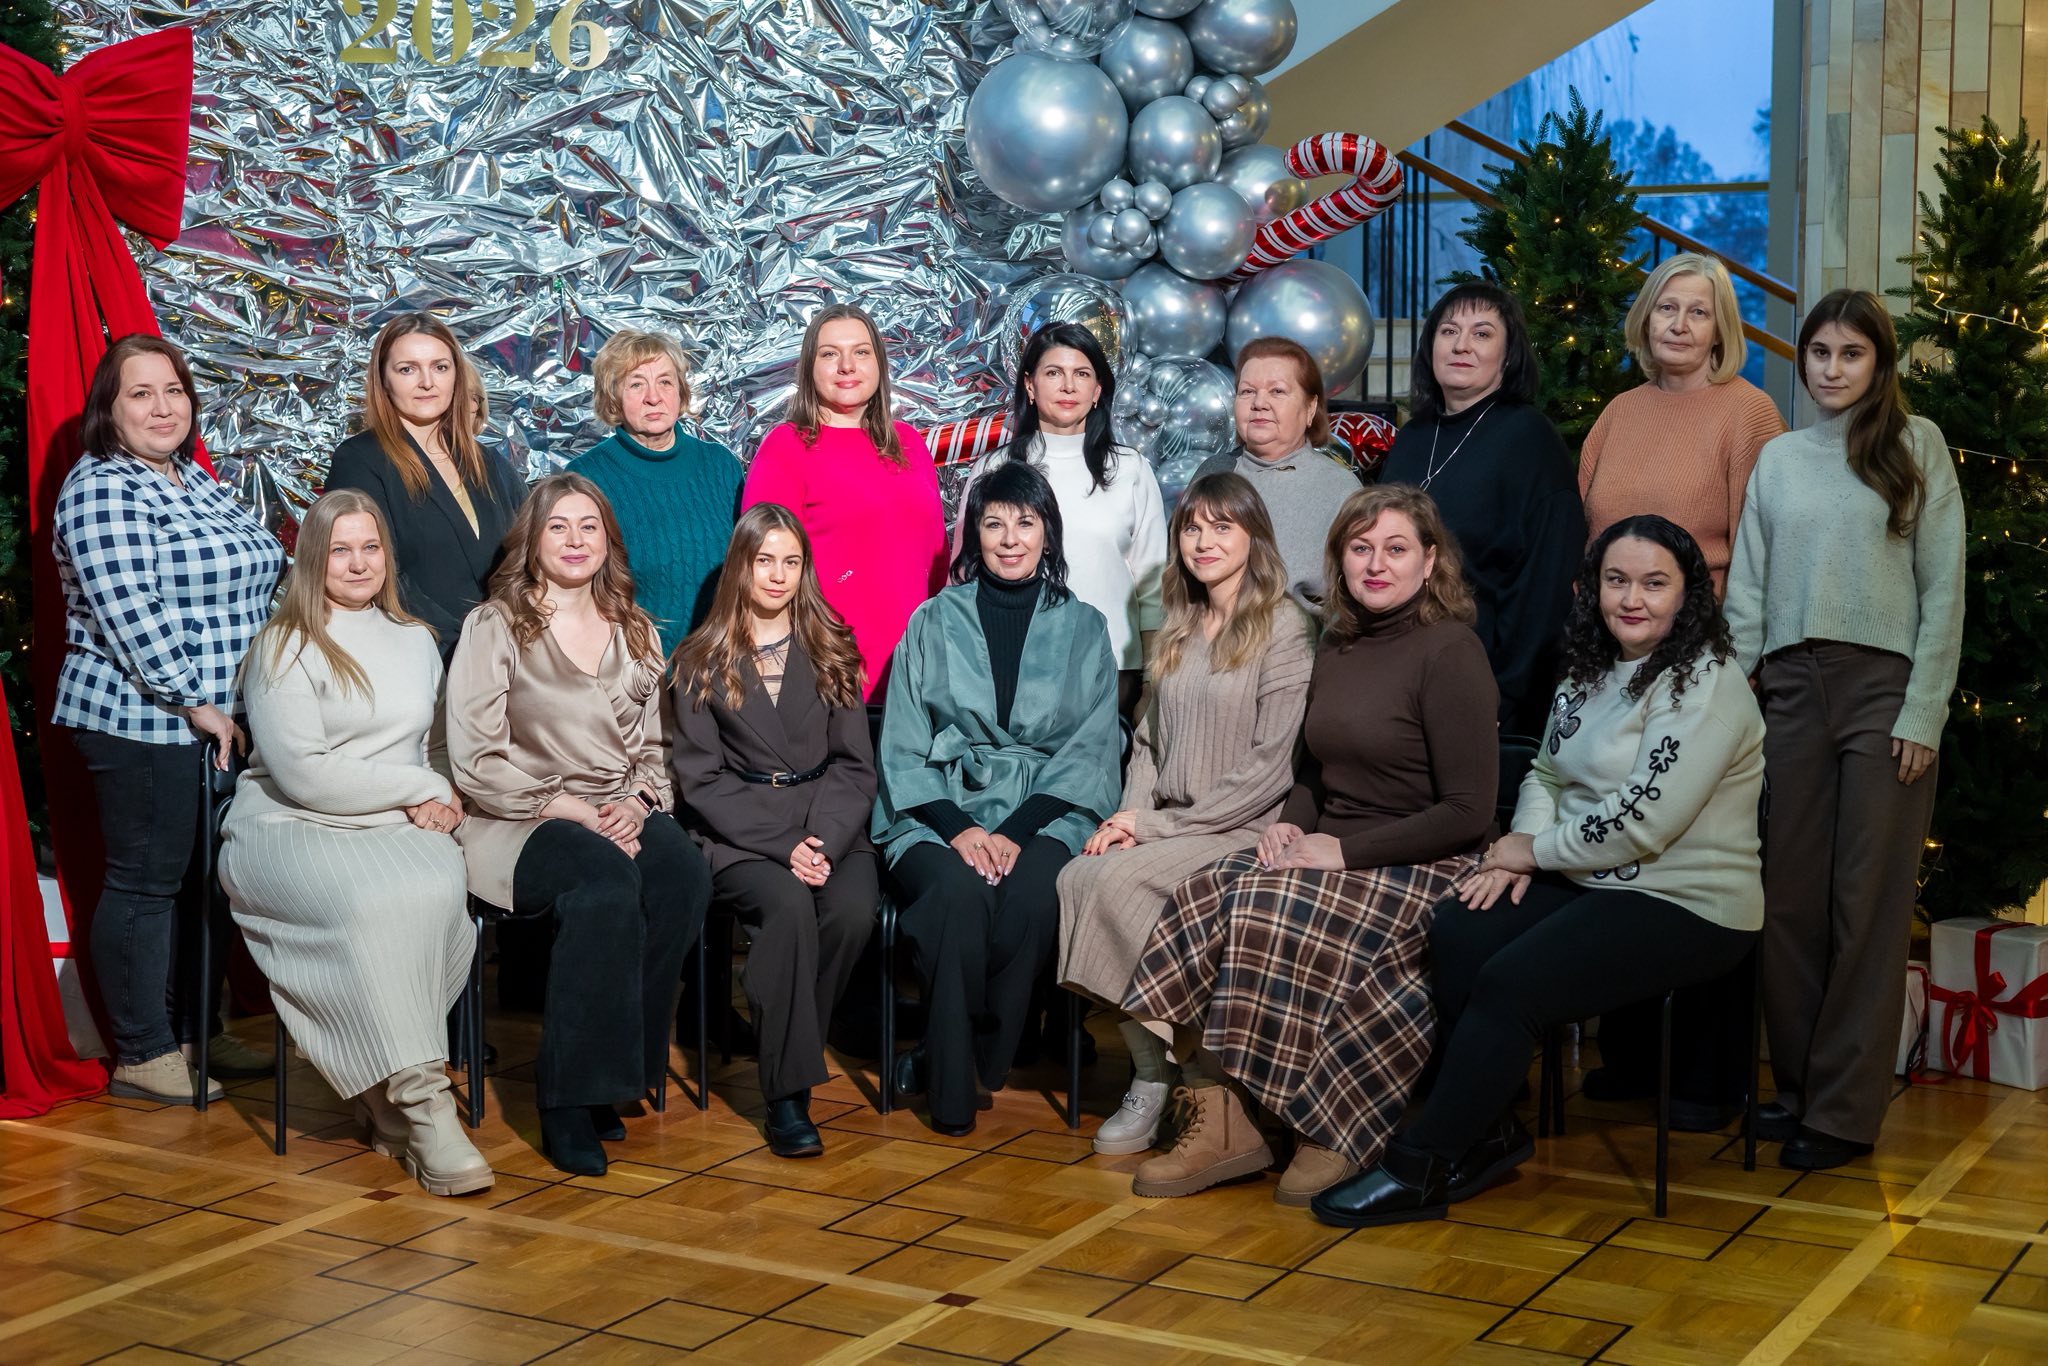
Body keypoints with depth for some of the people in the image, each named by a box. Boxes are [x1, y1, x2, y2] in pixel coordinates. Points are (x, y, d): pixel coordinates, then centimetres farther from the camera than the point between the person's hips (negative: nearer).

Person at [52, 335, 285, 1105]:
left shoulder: (197, 483, 15)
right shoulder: (100, 491, -13)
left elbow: (251, 585, 22)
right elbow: (131, 615, -21)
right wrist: (196, 702, -21)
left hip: (219, 723, 9)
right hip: (145, 725, -9)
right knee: (145, 882, -1)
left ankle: (199, 1031, 25)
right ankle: (141, 1057, 8)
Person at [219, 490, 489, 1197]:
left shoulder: (416, 641, 21)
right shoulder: (285, 647, 2)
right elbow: (301, 774, -9)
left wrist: (434, 806, -4)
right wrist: (417, 788, -7)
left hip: (398, 830, 4)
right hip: (290, 832, -4)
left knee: (441, 885, -32)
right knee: (369, 906, -36)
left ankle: (388, 1093, -24)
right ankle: (422, 1109, -34)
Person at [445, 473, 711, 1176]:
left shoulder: (634, 632, 19)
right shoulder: (494, 627, 3)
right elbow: (475, 763, -5)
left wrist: (639, 801, -3)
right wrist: (565, 808, -12)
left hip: (621, 817, 4)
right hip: (519, 825, -4)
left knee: (685, 874, -31)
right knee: (607, 882, -37)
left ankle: (610, 1074, -19)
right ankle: (568, 1103, -28)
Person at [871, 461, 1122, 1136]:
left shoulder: (1083, 629, 13)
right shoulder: (933, 623, 12)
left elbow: (1090, 751, 4)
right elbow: (903, 749, 6)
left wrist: (1018, 831, -11)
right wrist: (958, 828, -12)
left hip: (1046, 814, 0)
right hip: (937, 813, 0)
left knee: (1031, 894, -34)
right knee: (959, 891, -34)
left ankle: (941, 1059, -18)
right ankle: (951, 1088, -21)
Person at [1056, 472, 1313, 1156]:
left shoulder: (1282, 628, -5)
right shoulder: (1178, 629, 19)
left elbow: (1272, 766, -12)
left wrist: (1165, 825, -13)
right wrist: (1131, 817, -2)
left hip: (1244, 831, -6)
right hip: (1168, 830, 6)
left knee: (1118, 881, -28)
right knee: (1077, 876, -22)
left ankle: (1158, 1074, -14)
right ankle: (1149, 1063, -15)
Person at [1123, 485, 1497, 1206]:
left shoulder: (1450, 653, -10)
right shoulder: (1337, 645, 13)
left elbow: (1469, 813, -15)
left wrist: (1345, 849, -18)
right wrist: (1289, 825, 1)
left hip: (1423, 871, -7)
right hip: (1334, 857, 7)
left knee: (1264, 915, -29)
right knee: (1206, 897, -19)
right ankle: (1217, 1118, -19)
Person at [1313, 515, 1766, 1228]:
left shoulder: (1704, 687, -14)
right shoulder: (1590, 674, 13)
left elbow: (1640, 822, -21)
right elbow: (1547, 773, 21)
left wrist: (1535, 850, -10)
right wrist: (1519, 853, 0)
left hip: (1685, 905, -8)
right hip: (1589, 883, 8)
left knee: (1511, 981, -23)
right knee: (1456, 933, -16)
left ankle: (1420, 1170, -12)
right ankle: (1489, 1133, -6)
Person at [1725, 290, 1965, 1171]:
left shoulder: (1916, 445, 3)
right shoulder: (1778, 458, 12)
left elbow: (1943, 586, 0)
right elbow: (1747, 587, 11)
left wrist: (1924, 712, -7)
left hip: (1883, 686, -3)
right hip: (1791, 689, 3)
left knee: (1867, 901, -2)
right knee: (1790, 895, 3)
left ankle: (1845, 1108, 3)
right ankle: (1797, 1082, 15)